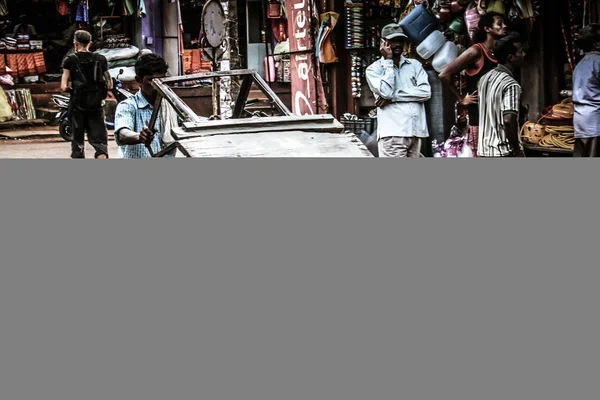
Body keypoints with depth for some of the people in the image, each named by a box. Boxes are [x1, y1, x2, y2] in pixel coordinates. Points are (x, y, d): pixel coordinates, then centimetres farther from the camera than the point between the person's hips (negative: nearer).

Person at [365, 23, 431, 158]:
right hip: (392, 133, -4)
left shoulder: (415, 65, 14)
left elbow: (426, 92, -1)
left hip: (415, 131, 4)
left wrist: (393, 96, -8)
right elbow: (386, 91, -13)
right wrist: (388, 60, -4)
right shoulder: (374, 69, 5)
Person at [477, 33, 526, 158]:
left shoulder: (485, 78, 10)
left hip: (484, 151, 8)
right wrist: (517, 150, -18)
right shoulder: (511, 85, -17)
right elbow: (509, 120, -25)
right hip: (505, 152, -8)